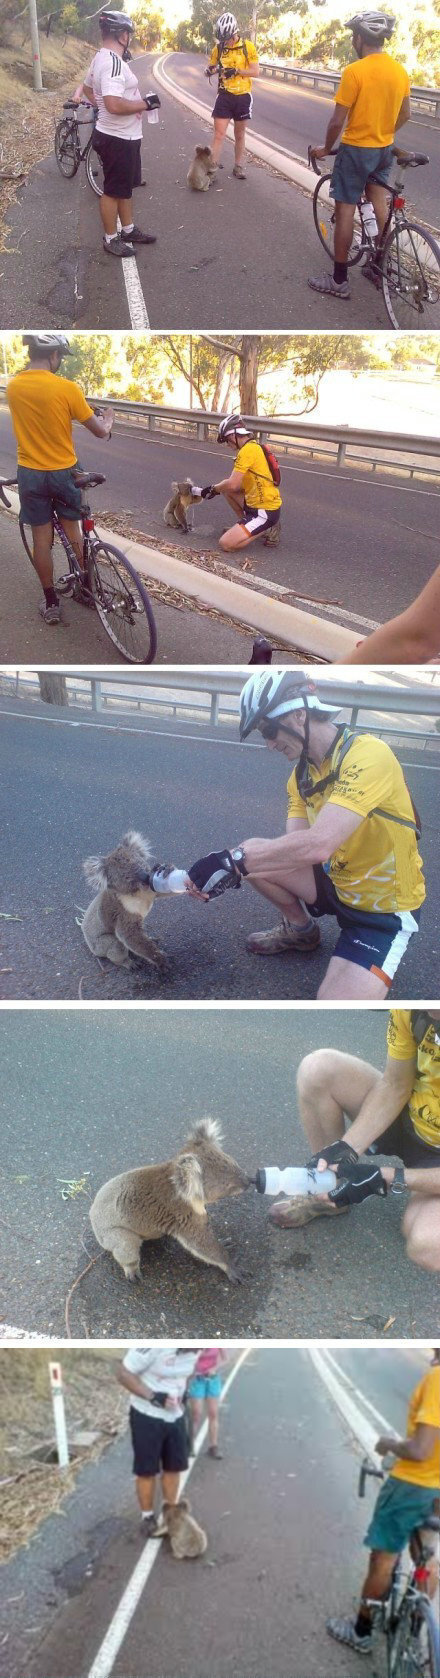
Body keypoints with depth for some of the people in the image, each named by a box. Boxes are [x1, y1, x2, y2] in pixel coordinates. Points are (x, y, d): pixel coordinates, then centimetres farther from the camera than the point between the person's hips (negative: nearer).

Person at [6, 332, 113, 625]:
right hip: (64, 472, -2)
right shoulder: (67, 388, -17)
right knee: (74, 531, 18)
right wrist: (108, 419, 14)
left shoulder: (12, 387, -5)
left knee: (42, 538, 8)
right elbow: (100, 432, -9)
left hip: (30, 474, 2)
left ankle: (51, 603, 13)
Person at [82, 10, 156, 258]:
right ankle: (111, 239, 14)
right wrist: (145, 104, -24)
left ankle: (129, 229, 33)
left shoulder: (101, 58, 9)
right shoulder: (113, 62, -24)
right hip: (118, 139, -10)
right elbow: (115, 104, -35)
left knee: (126, 186, 20)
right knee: (114, 190, 3)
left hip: (124, 136, 10)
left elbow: (88, 88, 25)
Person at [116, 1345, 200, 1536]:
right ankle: (147, 1517, 28)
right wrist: (153, 1397, -29)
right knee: (146, 1471, 9)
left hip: (175, 1416, 5)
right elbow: (123, 1373, -24)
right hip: (147, 1416, -5)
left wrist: (184, 1393, -3)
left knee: (174, 1468, 15)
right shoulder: (153, 1343, -32)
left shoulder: (193, 1348, -10)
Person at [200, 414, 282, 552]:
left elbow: (232, 485, -22)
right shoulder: (254, 446, 13)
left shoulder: (247, 450, -19)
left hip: (266, 513, -10)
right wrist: (215, 488, 8)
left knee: (226, 544, -17)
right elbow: (236, 482, 16)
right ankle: (245, 524, 18)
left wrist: (214, 489, -3)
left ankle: (268, 529, -2)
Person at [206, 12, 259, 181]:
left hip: (243, 96, 0)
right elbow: (210, 68, 6)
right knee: (219, 134, -6)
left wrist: (236, 71, -24)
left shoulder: (248, 47, -8)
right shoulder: (218, 48, -2)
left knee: (239, 134, 12)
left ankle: (239, 166, 25)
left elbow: (255, 71, -11)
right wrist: (209, 70, -19)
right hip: (225, 96, 1)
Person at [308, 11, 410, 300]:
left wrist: (326, 148, -2)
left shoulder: (354, 72, -20)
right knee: (380, 209, 18)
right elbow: (405, 115, 11)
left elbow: (337, 121, -18)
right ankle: (378, 266, 27)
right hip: (385, 149, 6)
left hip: (356, 149, -6)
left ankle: (339, 280, 3)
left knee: (345, 211, 0)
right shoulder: (401, 71, 0)